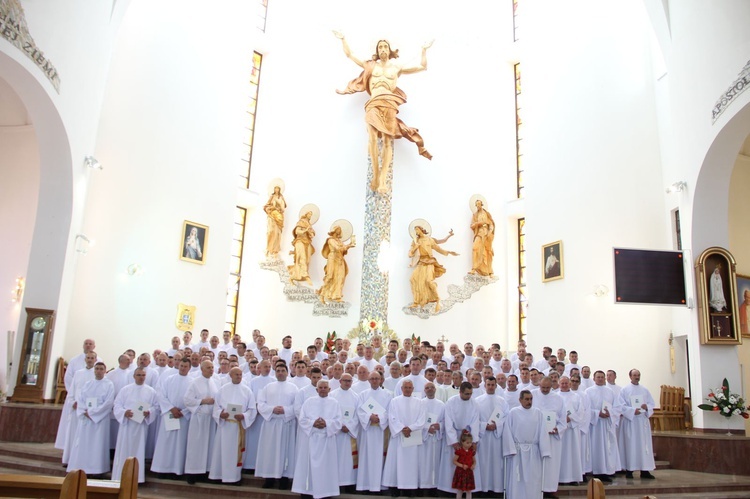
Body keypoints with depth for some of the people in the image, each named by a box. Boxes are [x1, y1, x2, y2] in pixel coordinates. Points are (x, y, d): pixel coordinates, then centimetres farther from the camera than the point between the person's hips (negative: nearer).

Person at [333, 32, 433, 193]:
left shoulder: (397, 67, 21)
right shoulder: (371, 65, 21)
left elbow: (422, 67, 23)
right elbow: (349, 55, 26)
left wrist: (424, 49, 20)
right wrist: (343, 39, 24)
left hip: (389, 106, 0)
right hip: (373, 104, 0)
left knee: (387, 142, -14)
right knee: (373, 138, -24)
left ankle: (382, 180, -20)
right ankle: (375, 176, -23)